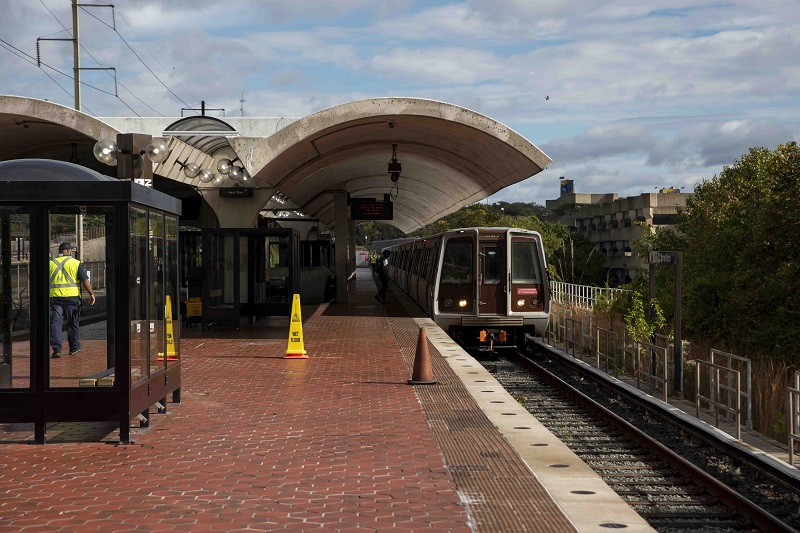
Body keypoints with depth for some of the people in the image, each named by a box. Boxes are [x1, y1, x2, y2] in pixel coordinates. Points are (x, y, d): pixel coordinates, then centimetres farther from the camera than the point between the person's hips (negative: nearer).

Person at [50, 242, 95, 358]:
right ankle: (74, 347, 21)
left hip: (54, 296, 2)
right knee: (73, 323, 11)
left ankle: (56, 348, -8)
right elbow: (85, 280, -4)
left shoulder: (50, 263, 10)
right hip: (72, 296, -1)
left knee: (55, 322, 1)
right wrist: (91, 294, 1)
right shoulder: (76, 263, 2)